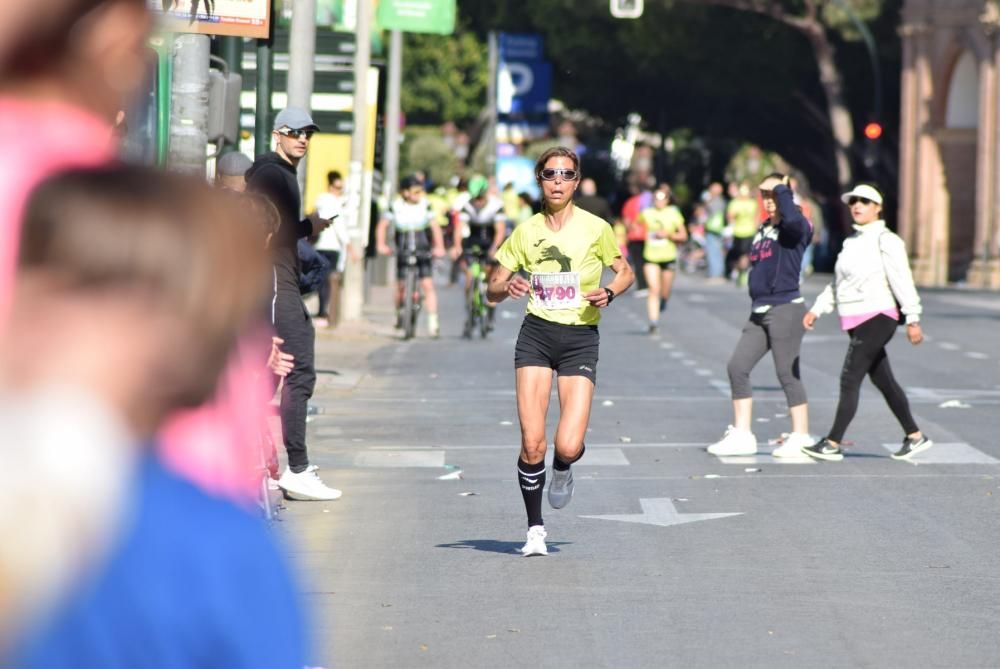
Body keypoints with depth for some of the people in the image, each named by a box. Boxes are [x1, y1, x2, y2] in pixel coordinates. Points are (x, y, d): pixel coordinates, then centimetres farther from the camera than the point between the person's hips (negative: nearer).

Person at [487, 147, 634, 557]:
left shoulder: (595, 228, -1)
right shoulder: (526, 232, 5)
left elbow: (625, 272, 12)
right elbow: (493, 290, 9)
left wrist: (609, 292, -10)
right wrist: (506, 287, -15)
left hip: (580, 338, -1)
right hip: (536, 335, 1)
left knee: (569, 446, -13)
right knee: (532, 443, -10)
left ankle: (562, 472, 26)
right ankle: (535, 529, 9)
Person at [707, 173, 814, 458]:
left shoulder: (795, 228, -8)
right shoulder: (764, 229, 16)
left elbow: (792, 219, -32)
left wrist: (783, 189, -19)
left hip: (785, 309, -9)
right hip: (759, 313, 9)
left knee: (788, 373, -5)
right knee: (737, 367, 4)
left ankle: (801, 437, 4)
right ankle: (741, 435, 11)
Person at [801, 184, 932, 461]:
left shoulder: (885, 241, -10)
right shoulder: (852, 242, 16)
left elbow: (902, 281, -15)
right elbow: (837, 284, 22)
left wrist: (913, 319, -19)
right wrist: (816, 310, 15)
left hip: (877, 318, -9)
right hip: (857, 322, 9)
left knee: (849, 380, -10)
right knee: (883, 381, 12)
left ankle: (833, 443, -8)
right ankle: (915, 436, 21)